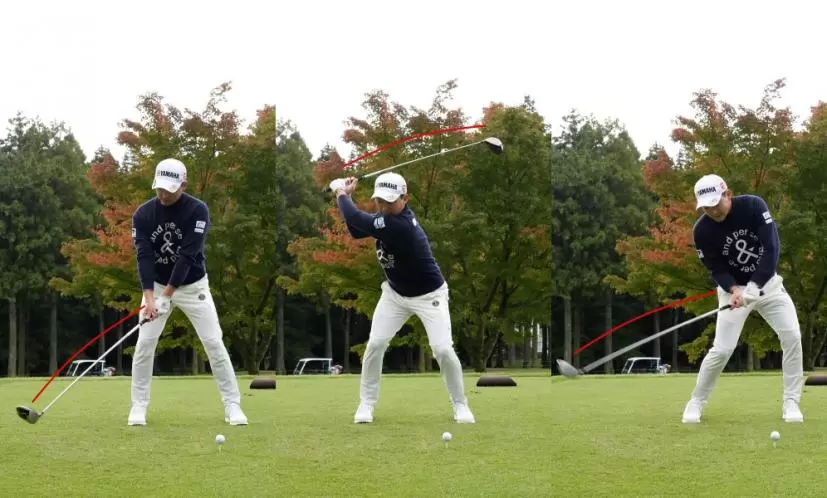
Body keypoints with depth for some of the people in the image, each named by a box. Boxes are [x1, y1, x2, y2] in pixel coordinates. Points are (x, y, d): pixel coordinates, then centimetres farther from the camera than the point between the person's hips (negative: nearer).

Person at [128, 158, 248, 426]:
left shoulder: (198, 210, -20)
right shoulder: (143, 214, -12)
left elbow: (188, 256, -25)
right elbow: (144, 256, -18)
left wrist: (166, 295, -28)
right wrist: (149, 296, -31)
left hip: (193, 286, -2)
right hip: (157, 285, 2)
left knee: (214, 342, -6)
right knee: (144, 343, -5)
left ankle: (232, 405, 3)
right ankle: (139, 406, 7)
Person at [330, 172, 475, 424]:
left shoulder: (399, 225, -35)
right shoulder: (388, 216, -9)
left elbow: (357, 220, -33)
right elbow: (356, 230, -1)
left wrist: (341, 194, -15)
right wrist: (346, 195, -14)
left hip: (429, 296, -7)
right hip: (395, 293, 7)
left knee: (443, 349, -16)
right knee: (375, 344, -5)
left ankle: (460, 405, 4)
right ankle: (366, 403, 8)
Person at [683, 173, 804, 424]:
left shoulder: (753, 206, -20)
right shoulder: (702, 231, -18)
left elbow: (772, 249, -25)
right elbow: (716, 270, -11)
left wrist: (753, 287, -35)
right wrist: (734, 289, -32)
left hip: (767, 283, 1)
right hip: (733, 288, -1)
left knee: (792, 336, -14)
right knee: (722, 348, -12)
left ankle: (791, 403, -4)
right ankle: (696, 402, 6)